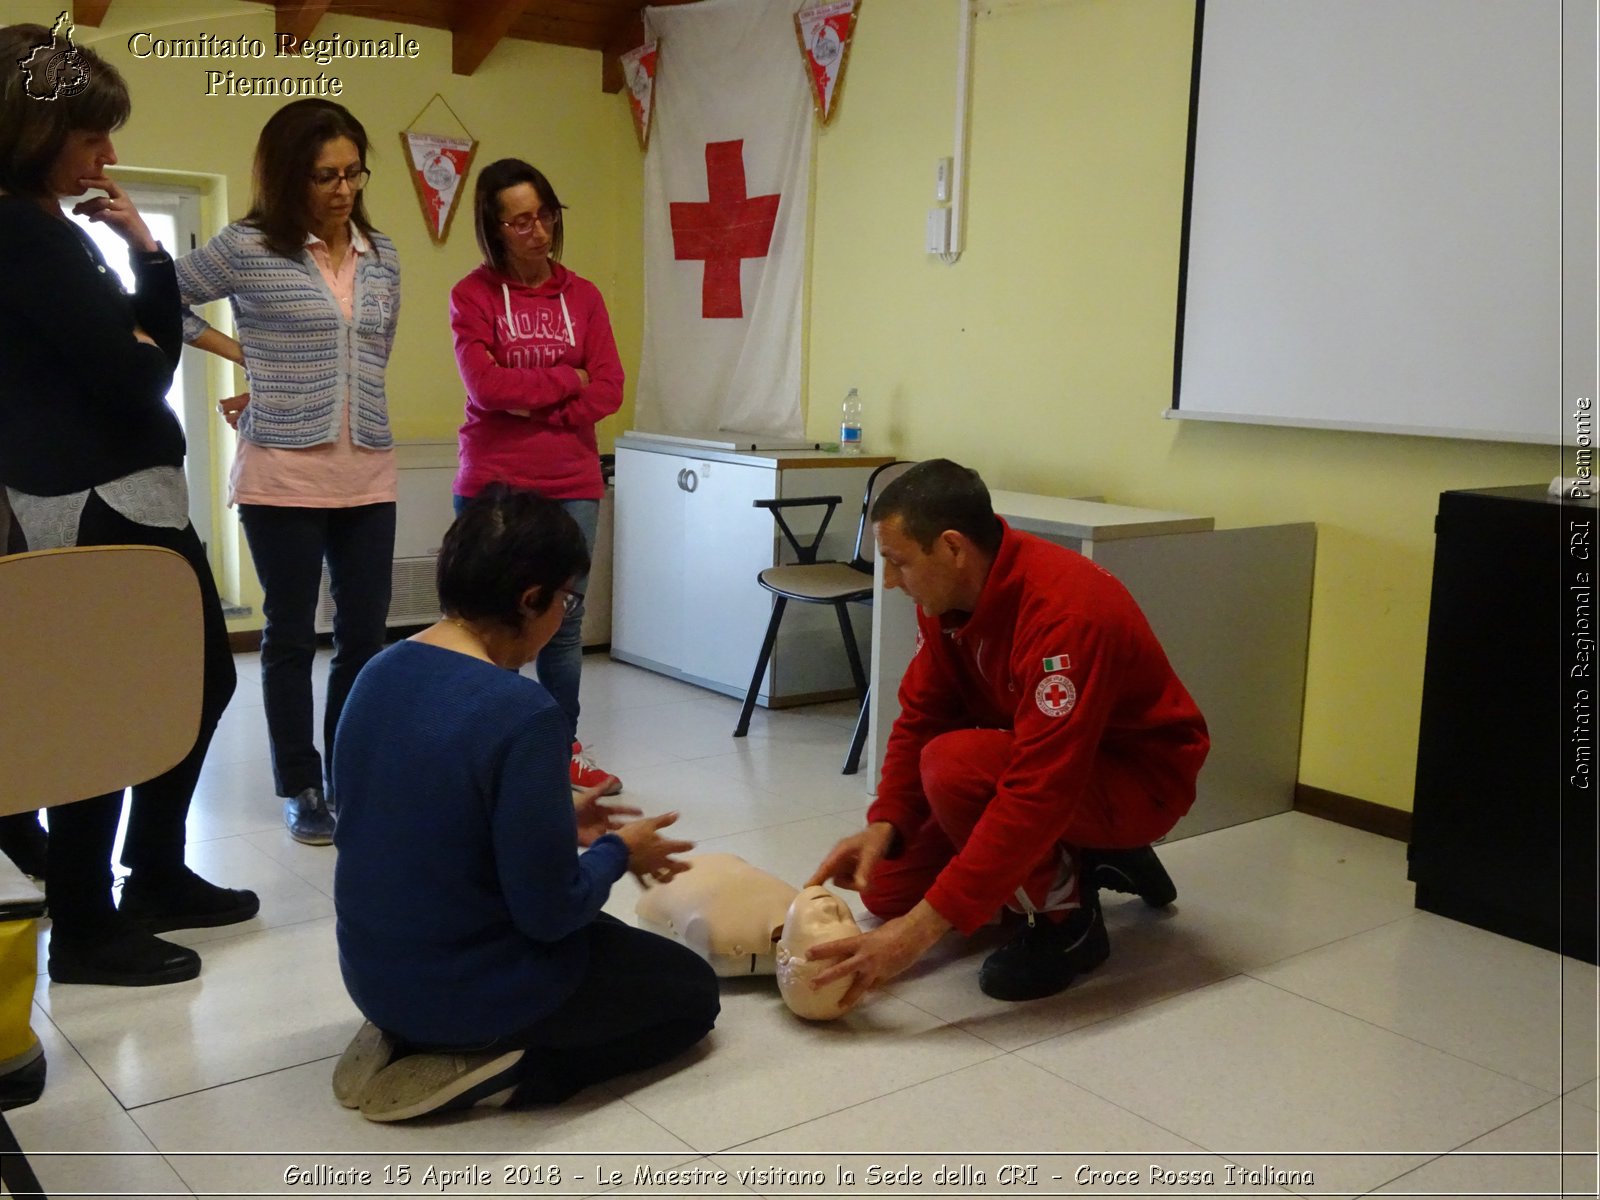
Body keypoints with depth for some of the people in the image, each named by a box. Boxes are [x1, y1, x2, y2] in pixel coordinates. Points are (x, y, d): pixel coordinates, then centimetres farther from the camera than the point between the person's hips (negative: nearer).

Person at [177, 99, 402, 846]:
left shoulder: (381, 256, 9)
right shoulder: (249, 247, -4)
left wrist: (278, 392, 3)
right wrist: (246, 357, -1)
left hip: (368, 471, 4)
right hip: (284, 472, -4)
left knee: (364, 632, 6)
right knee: (291, 635, 6)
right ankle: (301, 788, 17)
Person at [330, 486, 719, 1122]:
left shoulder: (380, 673, -3)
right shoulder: (521, 712, -27)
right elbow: (551, 911, -22)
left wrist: (558, 824, 12)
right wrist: (617, 851, -3)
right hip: (469, 989, -8)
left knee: (597, 932, 32)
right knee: (691, 991, 14)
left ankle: (408, 1041, 12)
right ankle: (480, 1074, -2)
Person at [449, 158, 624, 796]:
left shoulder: (582, 296, 10)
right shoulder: (473, 295, 1)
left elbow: (609, 389, 1)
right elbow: (485, 384, -11)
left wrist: (535, 410, -8)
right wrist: (566, 382, -4)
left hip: (573, 486, 3)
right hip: (492, 486, -3)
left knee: (564, 625, 7)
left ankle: (563, 749, 20)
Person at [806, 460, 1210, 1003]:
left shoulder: (1065, 612, -35)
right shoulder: (947, 591, -9)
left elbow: (1039, 793, -39)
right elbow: (922, 715, -2)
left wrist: (925, 927, -41)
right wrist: (883, 825, -19)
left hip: (1140, 778, -8)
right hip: (1030, 759, 9)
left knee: (954, 766, -34)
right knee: (886, 888, 2)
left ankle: (1067, 918, -9)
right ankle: (1084, 863, 16)